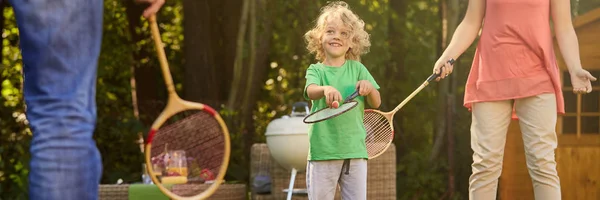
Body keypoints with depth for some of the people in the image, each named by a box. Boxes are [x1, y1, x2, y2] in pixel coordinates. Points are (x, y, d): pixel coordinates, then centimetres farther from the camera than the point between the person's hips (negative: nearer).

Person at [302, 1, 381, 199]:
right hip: (323, 151, -2)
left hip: (355, 151, 2)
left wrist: (369, 88, -20)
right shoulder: (316, 70, 1)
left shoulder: (357, 69, 8)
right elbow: (311, 91, -20)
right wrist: (326, 89, -44)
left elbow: (376, 103, 4)